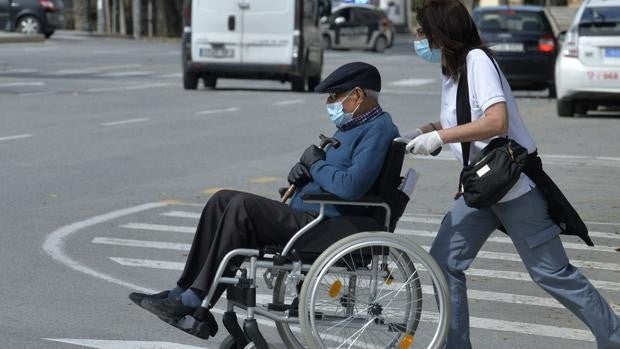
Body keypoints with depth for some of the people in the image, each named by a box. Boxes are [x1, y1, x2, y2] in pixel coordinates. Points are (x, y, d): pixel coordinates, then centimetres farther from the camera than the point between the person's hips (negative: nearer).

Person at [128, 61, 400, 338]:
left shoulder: (379, 130, -13)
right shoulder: (351, 124, 21)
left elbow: (350, 187, -27)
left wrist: (315, 163, -9)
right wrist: (304, 169, 5)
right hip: (302, 213, 11)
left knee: (243, 206, -23)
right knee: (222, 201, 2)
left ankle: (195, 303, -19)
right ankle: (184, 292, -3)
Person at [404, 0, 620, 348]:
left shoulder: (477, 60, -16)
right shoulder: (453, 68, 10)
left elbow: (496, 122, -27)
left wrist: (439, 138, -25)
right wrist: (425, 131, 8)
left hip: (514, 185, -9)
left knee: (551, 272, -1)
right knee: (445, 261, 2)